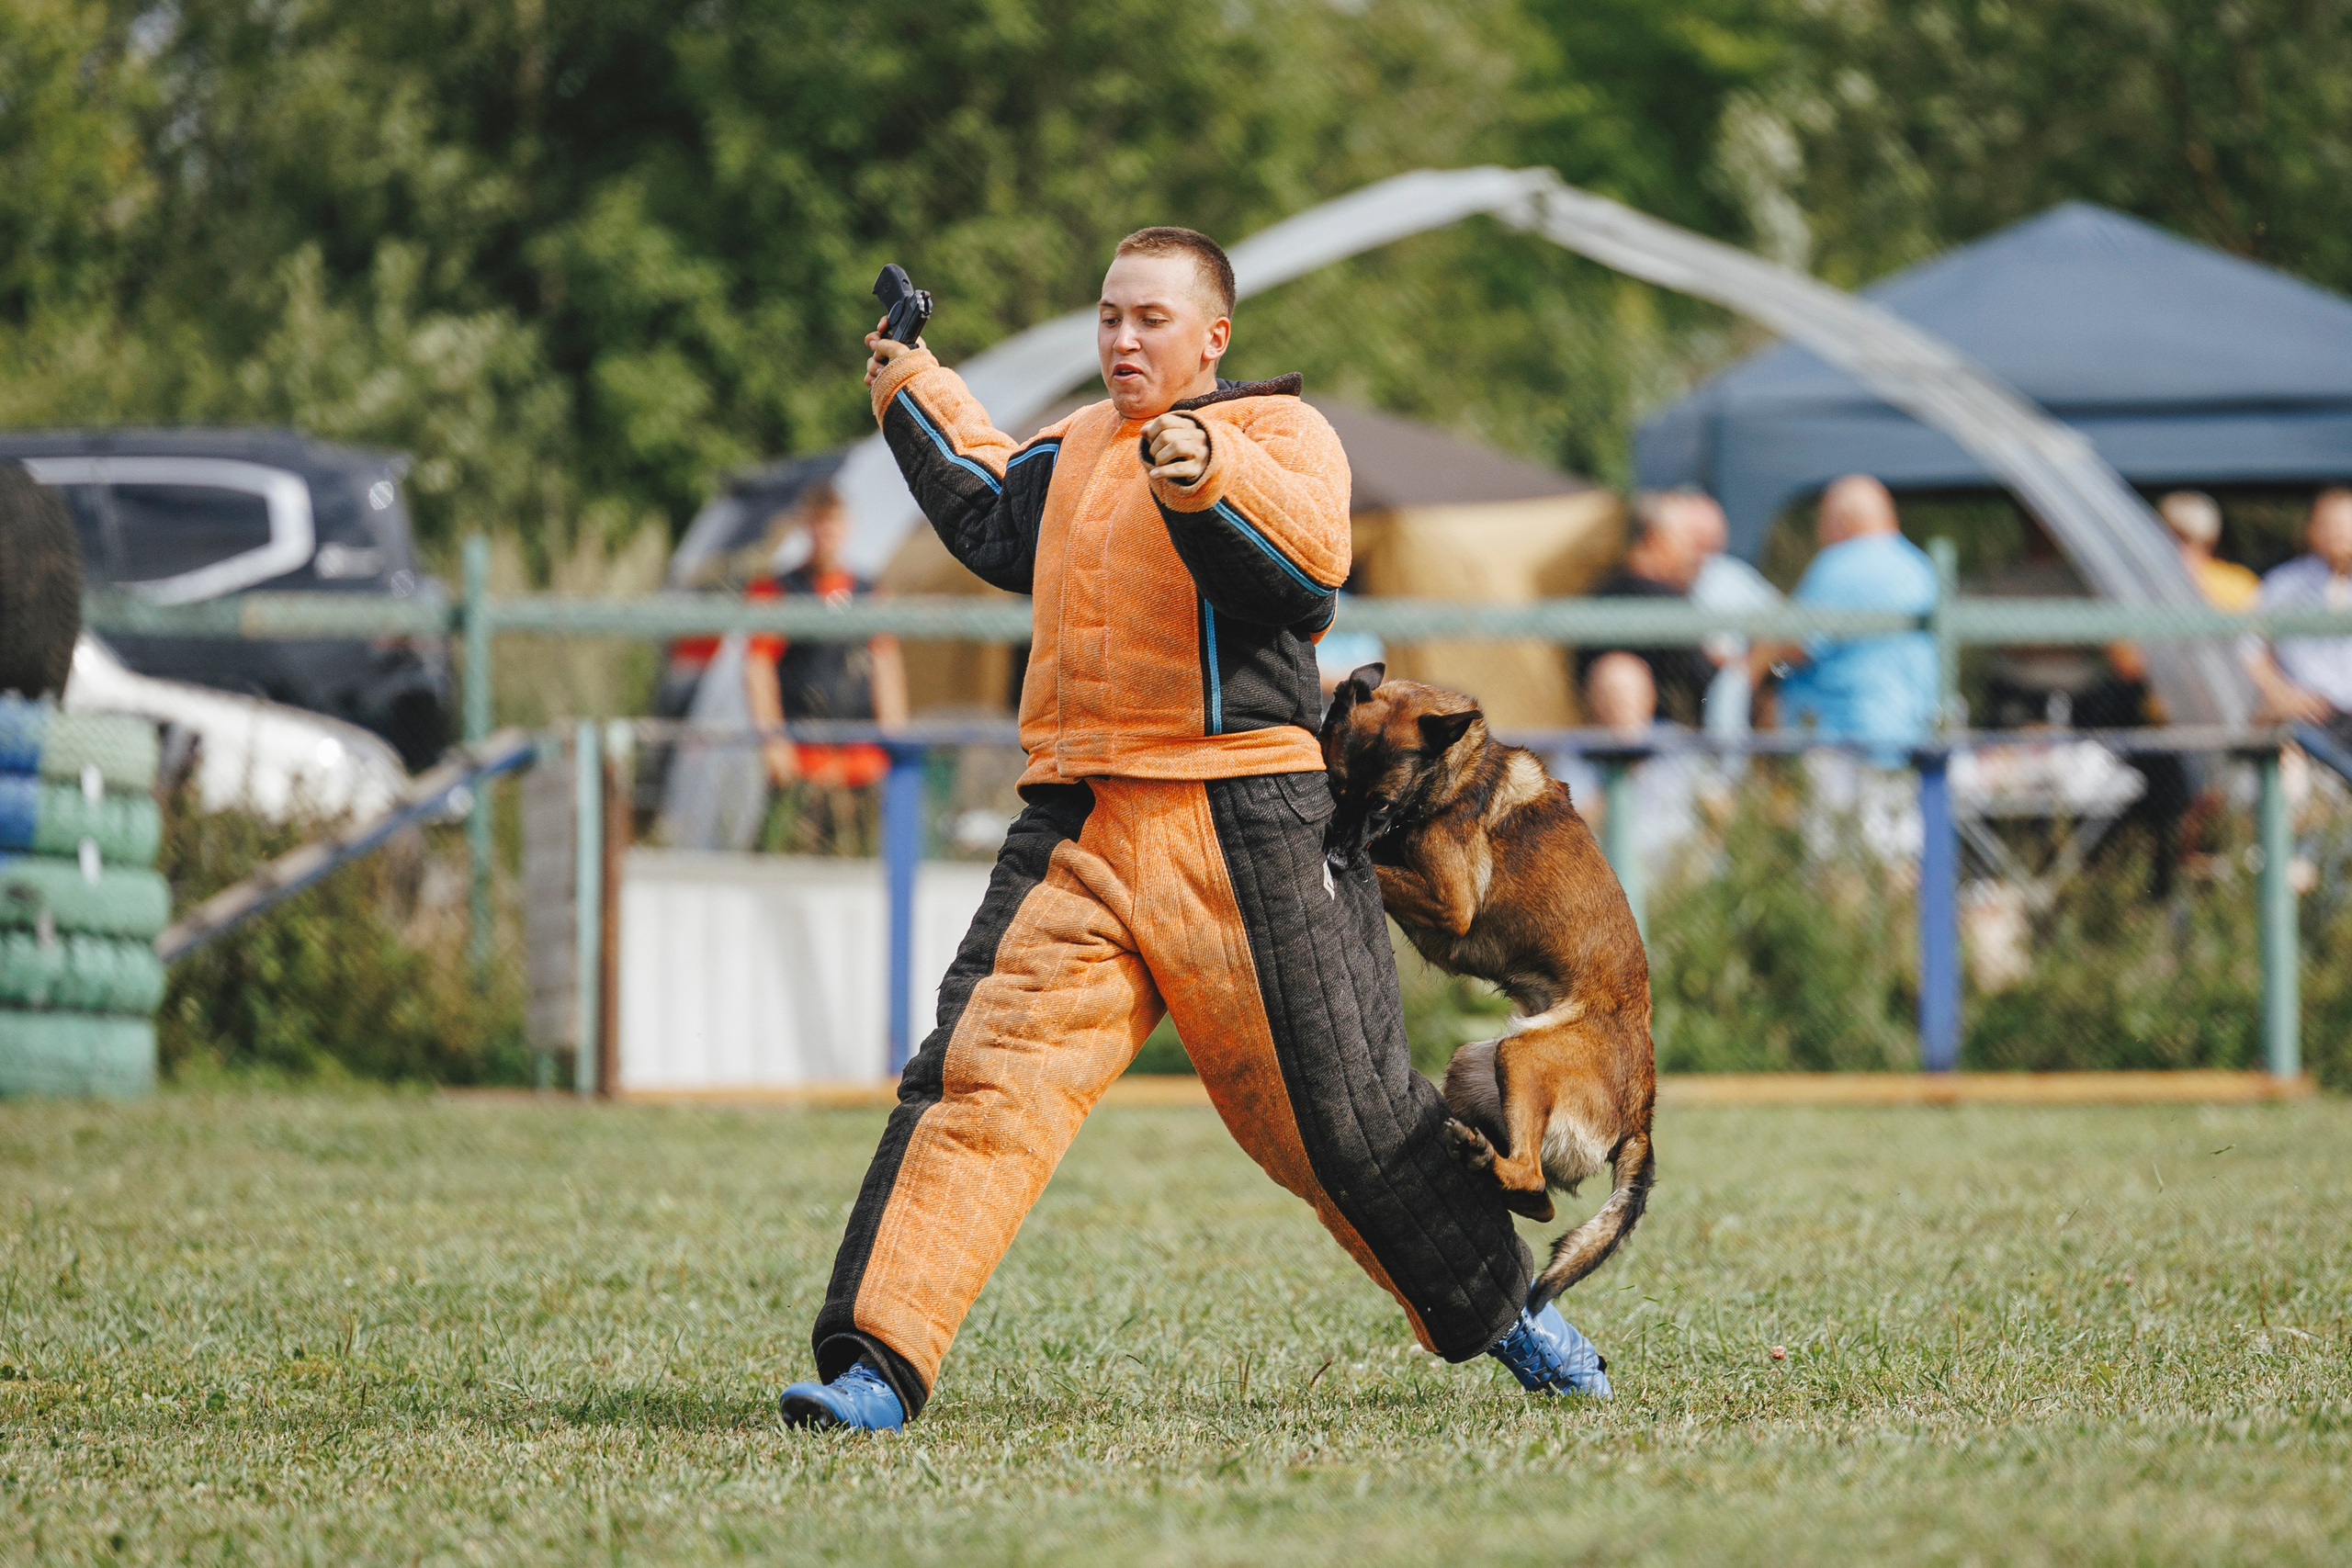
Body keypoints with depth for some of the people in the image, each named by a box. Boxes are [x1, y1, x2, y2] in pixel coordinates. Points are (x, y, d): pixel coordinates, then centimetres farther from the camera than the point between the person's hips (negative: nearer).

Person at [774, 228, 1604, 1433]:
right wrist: (915, 389, 41)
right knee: (980, 1077, -12)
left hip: (1244, 833, -5)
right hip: (1076, 834, 5)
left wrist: (1209, 479, -36)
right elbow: (994, 522, 41)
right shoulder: (1074, 450, 20)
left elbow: (1310, 564, -20)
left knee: (1344, 1118, 4)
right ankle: (876, 1364, -19)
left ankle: (1500, 1310, 28)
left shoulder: (1277, 431, 0)